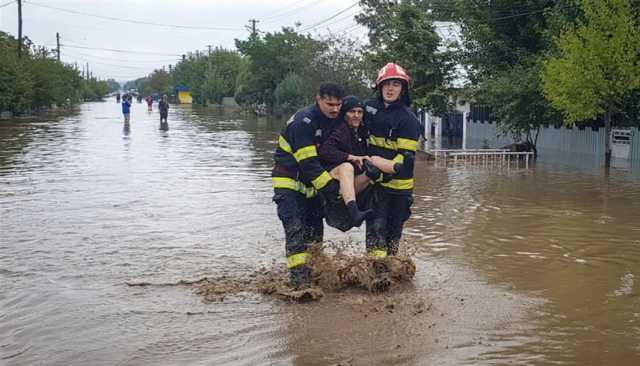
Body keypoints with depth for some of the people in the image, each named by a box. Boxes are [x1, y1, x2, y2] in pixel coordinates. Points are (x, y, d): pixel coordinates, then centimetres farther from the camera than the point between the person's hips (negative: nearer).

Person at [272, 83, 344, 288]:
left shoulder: (334, 121, 2)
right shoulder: (303, 121, -23)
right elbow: (308, 162, -27)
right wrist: (330, 187, -26)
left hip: (312, 184, 8)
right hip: (289, 182, -8)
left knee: (315, 230, 7)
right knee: (295, 229, -17)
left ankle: (313, 275, 17)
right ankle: (298, 277, -21)